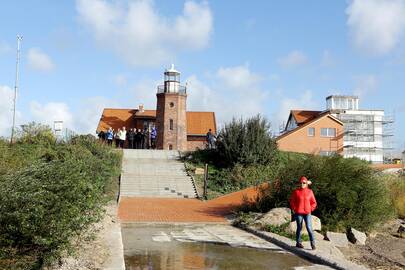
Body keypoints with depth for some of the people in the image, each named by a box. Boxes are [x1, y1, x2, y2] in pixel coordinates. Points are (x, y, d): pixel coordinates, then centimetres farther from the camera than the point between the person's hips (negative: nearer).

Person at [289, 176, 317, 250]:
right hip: (298, 213, -1)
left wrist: (311, 209, 2)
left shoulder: (310, 191, 4)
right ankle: (298, 243, 18)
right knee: (299, 228, 7)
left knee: (309, 228, -8)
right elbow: (292, 201, 8)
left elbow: (314, 202, 12)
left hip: (307, 213, 1)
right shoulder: (296, 191, -1)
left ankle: (313, 243, 0)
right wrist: (294, 209, 0)